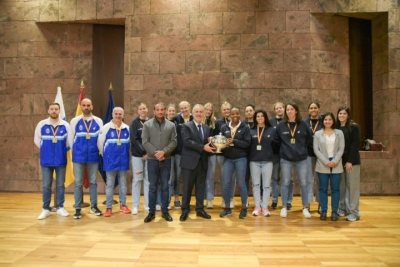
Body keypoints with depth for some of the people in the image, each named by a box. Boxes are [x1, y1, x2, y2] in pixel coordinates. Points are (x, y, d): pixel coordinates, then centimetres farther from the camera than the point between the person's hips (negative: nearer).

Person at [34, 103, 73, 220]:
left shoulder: (66, 125, -3)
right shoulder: (41, 124, -2)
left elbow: (70, 141, 2)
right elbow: (37, 140, 8)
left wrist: (62, 150, 4)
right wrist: (46, 150, 9)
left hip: (61, 160, 0)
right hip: (46, 160, 0)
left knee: (60, 185, 8)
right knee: (46, 185, 6)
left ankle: (60, 207, 20)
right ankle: (46, 209, 17)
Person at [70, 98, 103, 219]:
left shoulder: (98, 121, 3)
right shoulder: (75, 121, 2)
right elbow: (71, 138, 5)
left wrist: (100, 151, 5)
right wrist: (75, 151, 6)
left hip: (93, 156, 1)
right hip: (78, 156, -1)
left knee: (93, 182, 10)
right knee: (78, 183, 4)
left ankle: (93, 206, 22)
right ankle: (78, 209, 13)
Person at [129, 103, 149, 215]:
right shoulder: (134, 123, 0)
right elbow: (134, 140, -7)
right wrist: (144, 152, -13)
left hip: (150, 155, 2)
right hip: (137, 155, -1)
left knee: (148, 180, 6)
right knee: (137, 180, 4)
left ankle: (148, 205, 15)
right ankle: (135, 206, 12)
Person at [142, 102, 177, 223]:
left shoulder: (171, 125, 3)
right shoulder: (147, 124, 0)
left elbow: (174, 141, -2)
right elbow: (145, 142, -6)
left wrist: (164, 151, -16)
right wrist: (155, 153, -16)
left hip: (166, 160, 1)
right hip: (152, 160, -1)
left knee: (165, 186, 9)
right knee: (152, 187, 6)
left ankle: (165, 211, 20)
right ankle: (151, 212, 16)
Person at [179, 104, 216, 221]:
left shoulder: (207, 128, 13)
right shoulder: (186, 126, -4)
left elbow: (208, 143, 11)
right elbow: (187, 142, -17)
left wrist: (211, 146, -13)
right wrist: (203, 147, -22)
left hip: (202, 161, 5)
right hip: (190, 161, -5)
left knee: (201, 186, 11)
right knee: (187, 187, 3)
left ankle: (200, 209, 23)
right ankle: (185, 210, 16)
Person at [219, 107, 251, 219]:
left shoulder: (245, 128, -1)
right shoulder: (224, 127, 7)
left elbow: (247, 143, -9)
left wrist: (233, 141, -20)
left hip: (241, 159, -2)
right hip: (227, 159, 2)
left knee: (241, 183, 4)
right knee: (226, 184, 3)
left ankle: (244, 208, 17)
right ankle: (227, 208, 17)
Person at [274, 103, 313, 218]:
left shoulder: (303, 124, -2)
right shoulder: (281, 125, -1)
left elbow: (309, 140, 4)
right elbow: (276, 140, 5)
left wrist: (302, 148, 4)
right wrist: (284, 148, 4)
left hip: (302, 159, 0)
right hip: (286, 159, 0)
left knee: (304, 183, 6)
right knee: (285, 183, 8)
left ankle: (305, 208, 20)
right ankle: (284, 207, 19)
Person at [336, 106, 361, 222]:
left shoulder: (354, 127, -4)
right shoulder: (336, 128, 9)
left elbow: (355, 144, -10)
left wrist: (350, 161, -16)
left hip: (352, 160, -4)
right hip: (340, 160, 4)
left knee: (352, 186, -1)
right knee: (341, 186, 7)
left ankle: (354, 212, 7)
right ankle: (342, 208, 18)